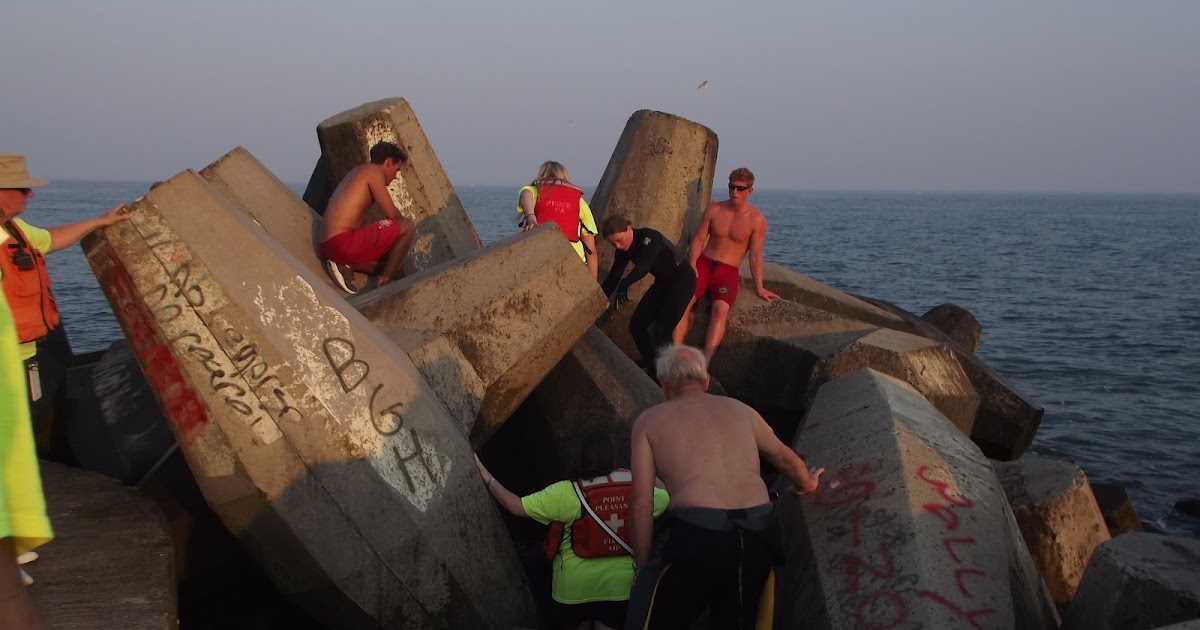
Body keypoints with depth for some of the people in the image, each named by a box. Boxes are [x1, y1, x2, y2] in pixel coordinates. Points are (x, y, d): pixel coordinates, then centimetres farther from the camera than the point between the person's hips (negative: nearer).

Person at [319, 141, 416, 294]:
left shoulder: (356, 172, 26)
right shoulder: (373, 170, -3)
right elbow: (391, 213, -9)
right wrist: (403, 222, 13)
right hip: (344, 242, -10)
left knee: (395, 262, 22)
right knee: (407, 226, -5)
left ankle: (345, 265, 3)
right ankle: (383, 282, -7)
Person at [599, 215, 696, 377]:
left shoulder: (649, 237, -27)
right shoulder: (623, 251, -4)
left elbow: (644, 266, -44)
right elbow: (613, 277, 0)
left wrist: (626, 283, -61)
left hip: (682, 278, -8)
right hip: (663, 282, 8)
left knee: (662, 331, -19)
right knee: (636, 325, 0)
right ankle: (653, 371, 13)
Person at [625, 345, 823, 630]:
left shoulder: (648, 420, 12)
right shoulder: (738, 409, 22)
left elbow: (641, 504, 3)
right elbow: (786, 459, 36)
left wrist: (643, 567, 11)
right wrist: (808, 484, 57)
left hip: (698, 534, -4)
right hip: (758, 533, 4)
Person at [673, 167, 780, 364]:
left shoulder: (757, 220, -3)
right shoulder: (713, 210, 5)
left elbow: (755, 256, -2)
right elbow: (698, 239, 8)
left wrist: (759, 288, -3)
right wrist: (692, 264, -7)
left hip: (728, 271, -2)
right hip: (703, 263, 2)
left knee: (720, 308, -31)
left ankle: (705, 363, -41)